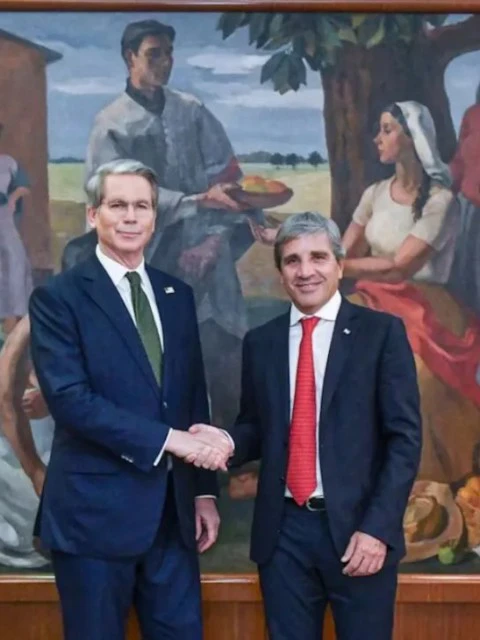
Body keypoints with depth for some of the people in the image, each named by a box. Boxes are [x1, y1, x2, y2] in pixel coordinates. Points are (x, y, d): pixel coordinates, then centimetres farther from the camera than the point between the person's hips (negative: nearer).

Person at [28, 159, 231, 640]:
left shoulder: (178, 295, 11)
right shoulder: (58, 297, -6)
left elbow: (195, 397, 13)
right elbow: (69, 399, -17)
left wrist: (204, 490, 11)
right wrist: (168, 438, -19)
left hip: (172, 509, 5)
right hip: (95, 511, -5)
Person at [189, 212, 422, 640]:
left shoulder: (382, 332, -2)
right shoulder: (260, 342, 9)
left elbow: (405, 436, -6)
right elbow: (256, 429, 14)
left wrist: (378, 527, -13)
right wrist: (227, 441, -9)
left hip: (358, 528, -3)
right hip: (284, 531, 3)